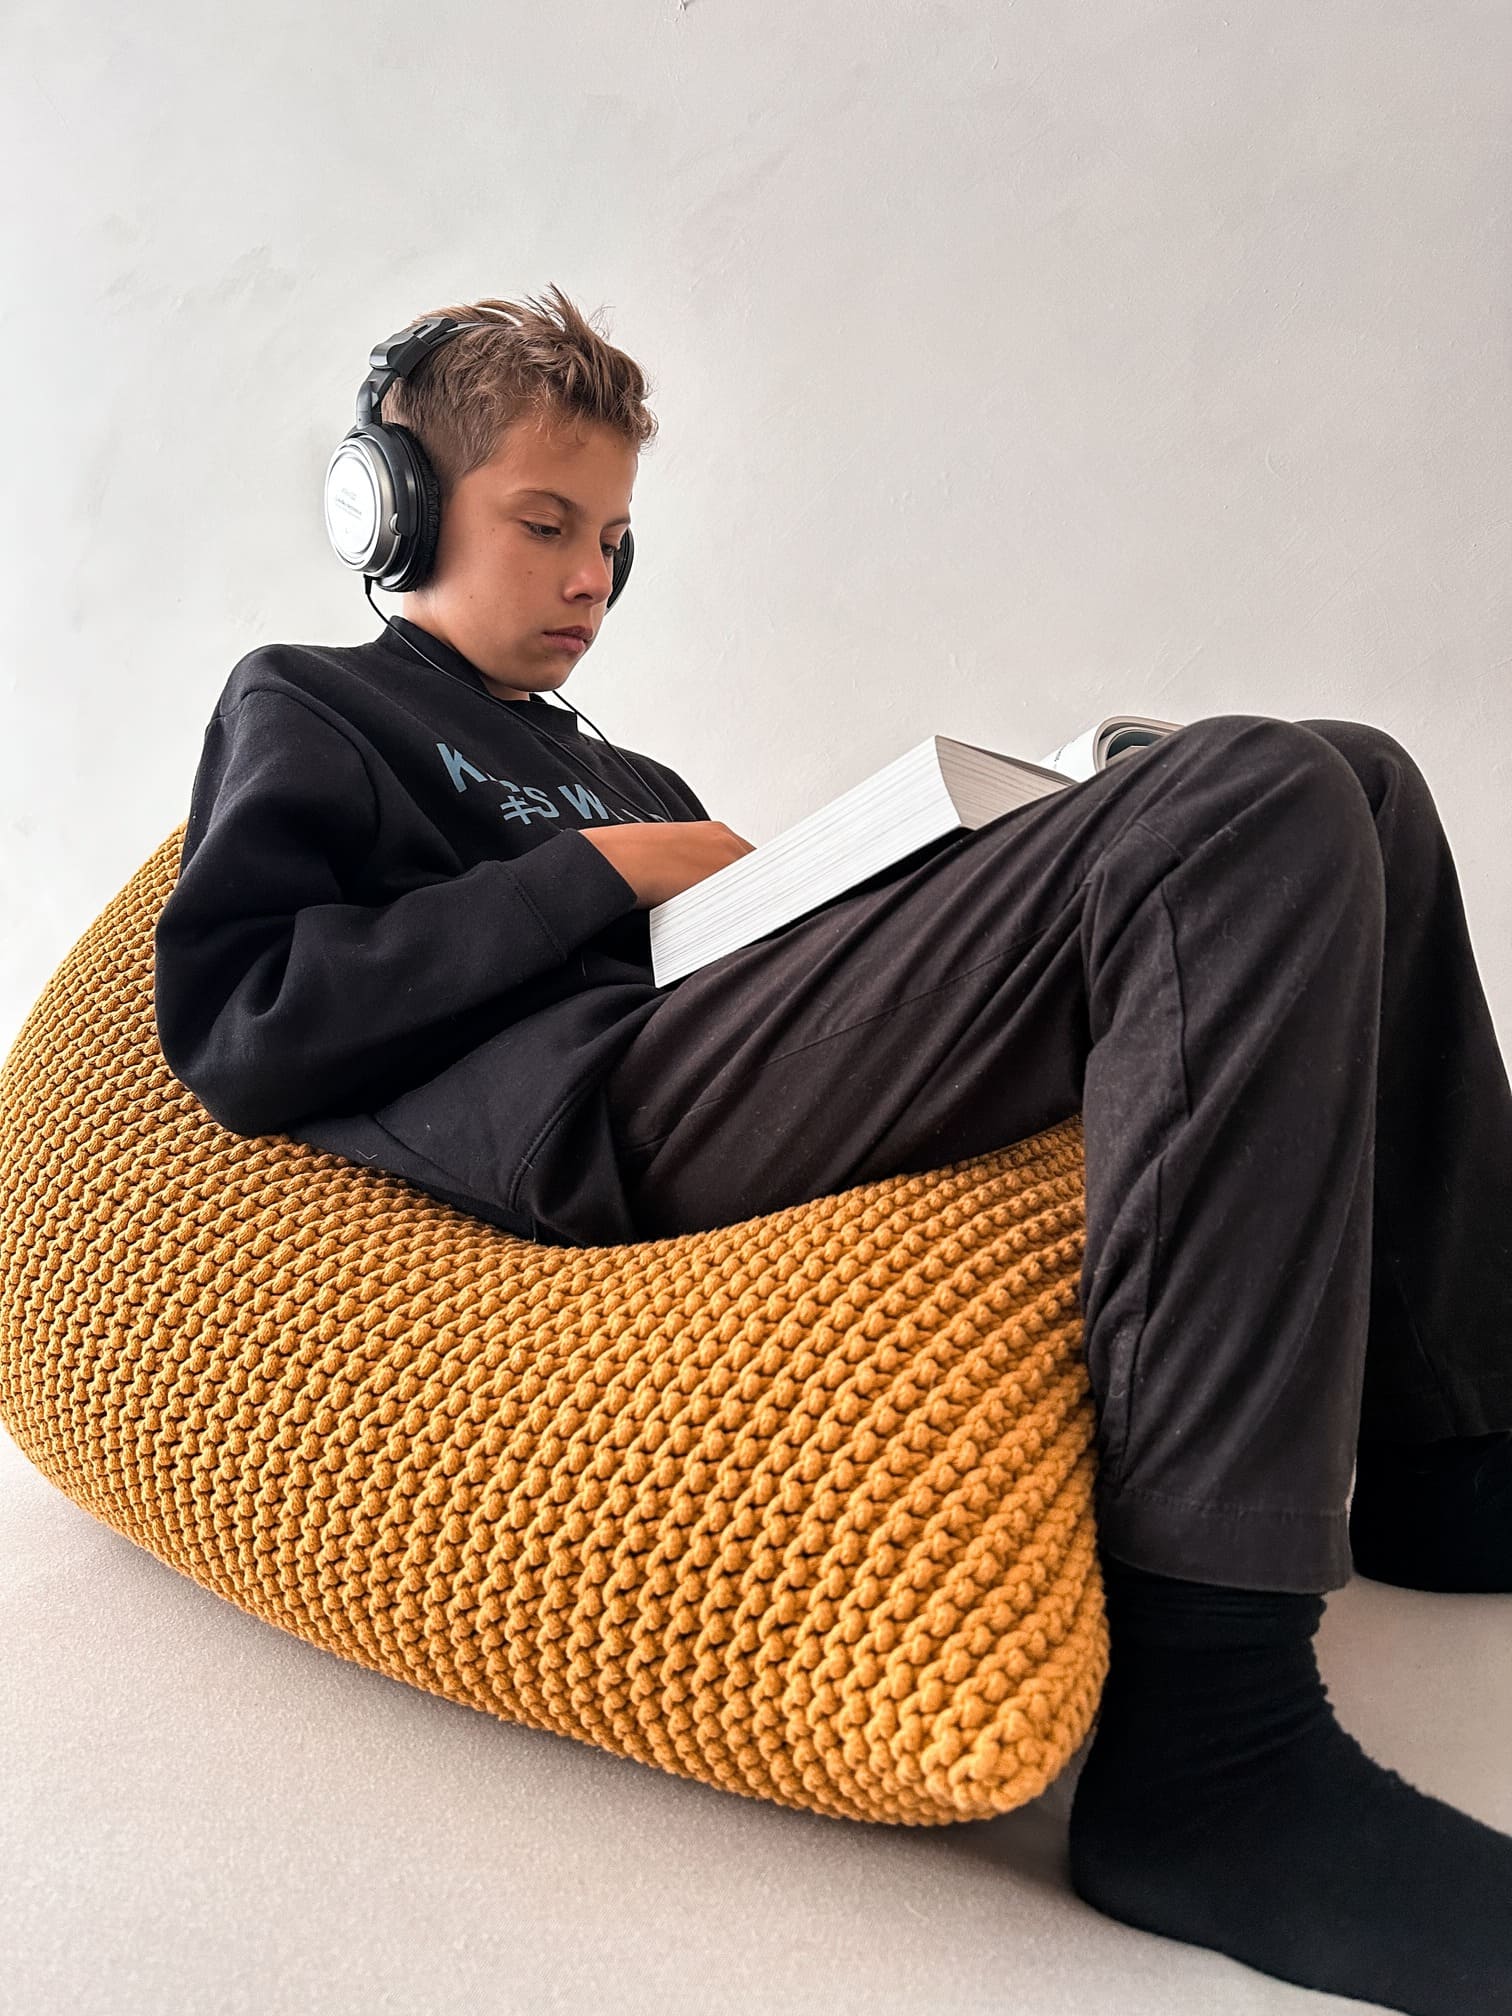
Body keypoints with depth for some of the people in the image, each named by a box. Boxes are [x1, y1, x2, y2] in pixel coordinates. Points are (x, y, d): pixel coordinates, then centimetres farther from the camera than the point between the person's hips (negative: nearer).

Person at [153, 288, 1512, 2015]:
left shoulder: (625, 778, 38)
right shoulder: (304, 707, 18)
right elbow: (234, 1028, -2)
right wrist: (597, 875, -3)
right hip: (602, 1116, -7)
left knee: (1352, 787, 5)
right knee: (1252, 803, -25)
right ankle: (1209, 1741, -32)